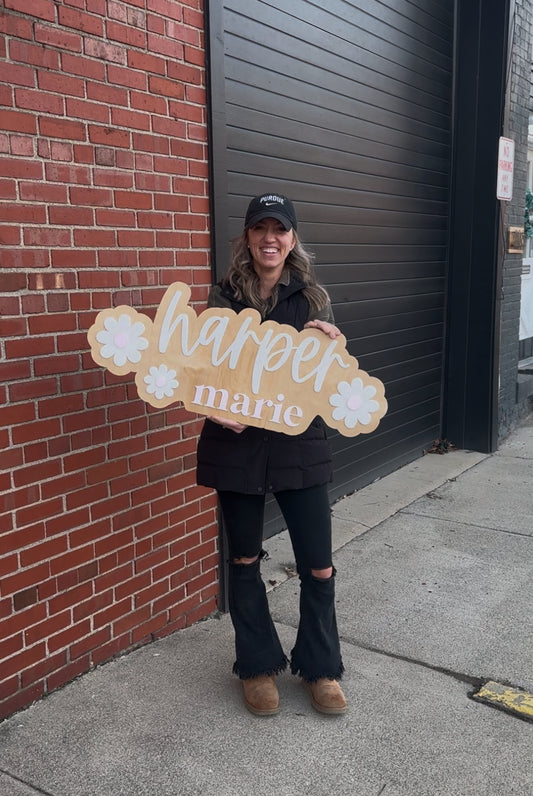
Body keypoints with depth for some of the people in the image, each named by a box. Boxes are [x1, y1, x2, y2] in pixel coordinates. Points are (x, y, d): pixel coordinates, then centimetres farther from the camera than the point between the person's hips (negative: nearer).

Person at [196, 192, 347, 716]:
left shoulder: (312, 297, 1)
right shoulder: (224, 297, 1)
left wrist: (333, 348, -21)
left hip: (299, 444, 0)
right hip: (236, 444, 1)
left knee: (318, 568, 3)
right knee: (244, 561, 13)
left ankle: (320, 667, 28)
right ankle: (258, 667, 33)